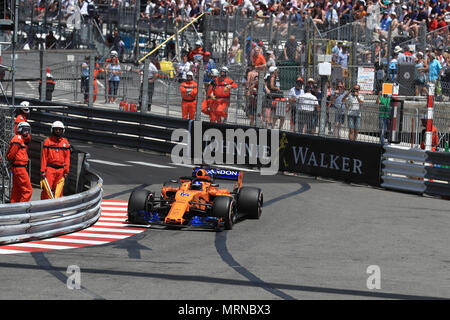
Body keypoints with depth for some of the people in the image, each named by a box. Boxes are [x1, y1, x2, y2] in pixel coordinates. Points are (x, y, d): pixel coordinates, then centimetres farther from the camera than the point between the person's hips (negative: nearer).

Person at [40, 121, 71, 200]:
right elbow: (44, 157, 1)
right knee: (46, 189, -9)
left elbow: (67, 157, 11)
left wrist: (66, 171, 3)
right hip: (50, 169, -3)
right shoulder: (48, 141, 3)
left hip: (61, 170, 3)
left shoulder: (65, 142, 11)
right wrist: (43, 170, -5)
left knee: (58, 191, 2)